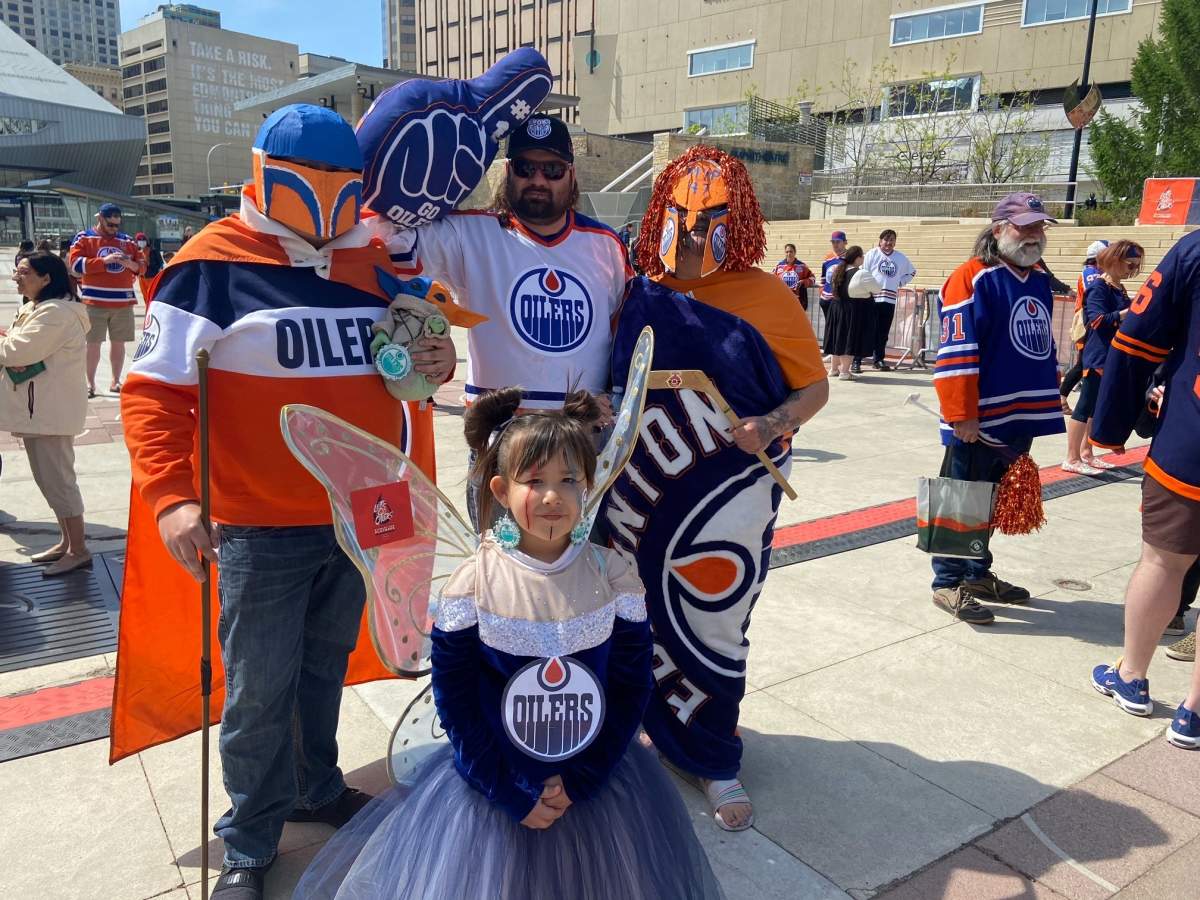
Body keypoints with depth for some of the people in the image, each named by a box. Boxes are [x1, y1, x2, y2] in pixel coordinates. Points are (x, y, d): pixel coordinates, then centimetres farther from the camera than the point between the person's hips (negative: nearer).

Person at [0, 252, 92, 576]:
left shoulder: (56, 313, -18)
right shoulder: (34, 308, 16)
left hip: (49, 411, -10)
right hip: (38, 408, 10)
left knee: (56, 479, -4)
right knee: (50, 478, 16)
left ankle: (78, 549, 4)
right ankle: (66, 541, 26)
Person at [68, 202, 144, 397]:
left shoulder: (127, 240, 12)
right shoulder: (83, 238, 2)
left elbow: (141, 265, 12)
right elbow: (76, 265, -9)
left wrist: (130, 264, -11)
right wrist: (104, 260, -19)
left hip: (123, 301, 3)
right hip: (95, 302, -3)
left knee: (118, 343, 9)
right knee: (93, 343, 1)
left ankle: (116, 381, 19)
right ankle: (90, 383, 9)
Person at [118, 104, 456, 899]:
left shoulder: (374, 261, 8)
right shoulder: (213, 265, -10)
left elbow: (396, 360, 20)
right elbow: (153, 390, -11)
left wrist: (434, 361, -4)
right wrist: (170, 497, -22)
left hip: (360, 518, 5)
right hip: (262, 531, -5)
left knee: (325, 670, 21)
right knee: (260, 693, 5)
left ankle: (317, 788, 42)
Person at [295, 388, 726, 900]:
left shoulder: (613, 577, -12)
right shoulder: (472, 584, -15)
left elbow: (631, 689, -6)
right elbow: (455, 702, -9)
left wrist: (577, 782, -9)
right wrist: (514, 794, -10)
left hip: (597, 779, 1)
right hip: (493, 783, -1)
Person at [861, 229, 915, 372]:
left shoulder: (901, 258, 10)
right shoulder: (872, 254, -2)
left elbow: (911, 272, 25)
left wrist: (900, 282, 12)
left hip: (890, 299, 4)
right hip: (871, 298, -4)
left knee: (883, 332, 8)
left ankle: (879, 359, 18)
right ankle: (857, 361, -2)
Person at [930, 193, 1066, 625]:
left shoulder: (1039, 281, 14)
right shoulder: (972, 279, -13)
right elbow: (956, 352, -18)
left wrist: (1049, 397, 21)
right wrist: (962, 415, -20)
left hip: (1021, 420, 8)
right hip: (980, 422, -8)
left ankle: (978, 574, 31)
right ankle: (948, 583, 13)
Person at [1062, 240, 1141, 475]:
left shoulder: (1119, 289, 14)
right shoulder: (1098, 287, -13)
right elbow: (1098, 320, -24)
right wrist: (1132, 311, -31)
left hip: (1115, 357, 9)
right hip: (1098, 357, -9)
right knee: (1086, 406, -5)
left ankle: (1086, 453, 23)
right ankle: (1072, 459, -1)